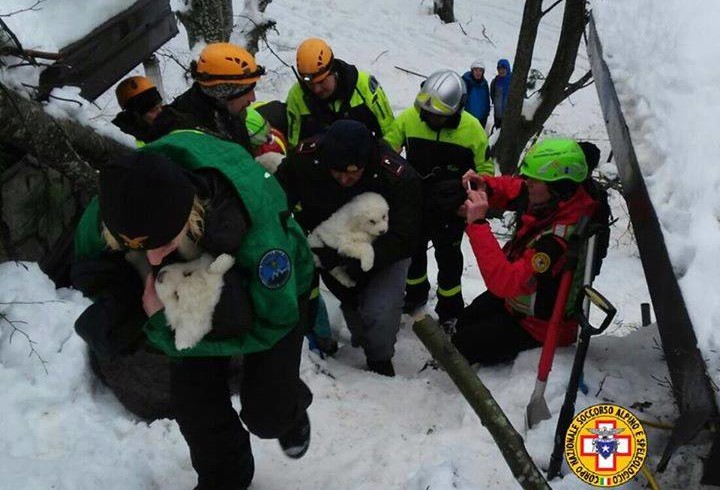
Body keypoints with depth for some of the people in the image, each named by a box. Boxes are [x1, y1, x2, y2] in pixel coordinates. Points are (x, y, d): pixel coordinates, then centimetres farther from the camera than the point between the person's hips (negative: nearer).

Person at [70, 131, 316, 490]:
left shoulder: (257, 230, -46)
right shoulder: (121, 202, -33)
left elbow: (272, 322, -33)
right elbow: (89, 264, -10)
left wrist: (165, 326, -37)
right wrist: (121, 306, -33)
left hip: (275, 287, -3)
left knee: (266, 413, -4)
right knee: (194, 405, 3)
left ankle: (290, 411, 36)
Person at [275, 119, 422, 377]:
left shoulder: (398, 176, -34)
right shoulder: (305, 158, -25)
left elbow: (402, 240, -30)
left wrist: (354, 263, -39)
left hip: (384, 250, -3)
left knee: (380, 312, -19)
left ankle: (379, 360, 12)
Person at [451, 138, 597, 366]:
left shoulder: (561, 237, -41)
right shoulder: (546, 197, -17)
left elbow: (506, 282, -44)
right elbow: (509, 188, 3)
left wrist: (477, 224, -44)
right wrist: (484, 188, -20)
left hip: (537, 324, -8)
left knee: (461, 347, -1)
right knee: (464, 322, 24)